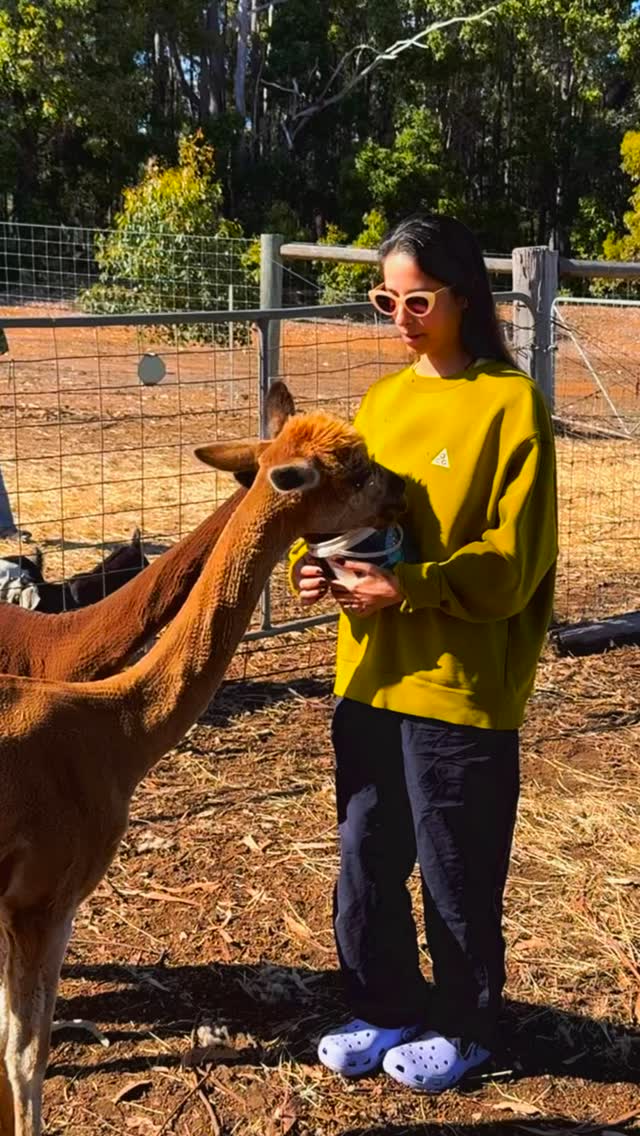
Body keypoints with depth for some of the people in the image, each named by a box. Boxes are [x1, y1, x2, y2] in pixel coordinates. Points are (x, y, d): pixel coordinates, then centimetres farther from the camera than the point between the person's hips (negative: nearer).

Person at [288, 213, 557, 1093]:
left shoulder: (510, 403, -10)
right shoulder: (380, 401, 9)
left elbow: (514, 557, -14)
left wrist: (411, 588, -24)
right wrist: (313, 560, -8)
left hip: (461, 682, -6)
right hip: (370, 674, 6)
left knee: (455, 866, 9)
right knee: (366, 856, 15)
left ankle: (463, 1026, 30)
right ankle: (386, 1008, 35)